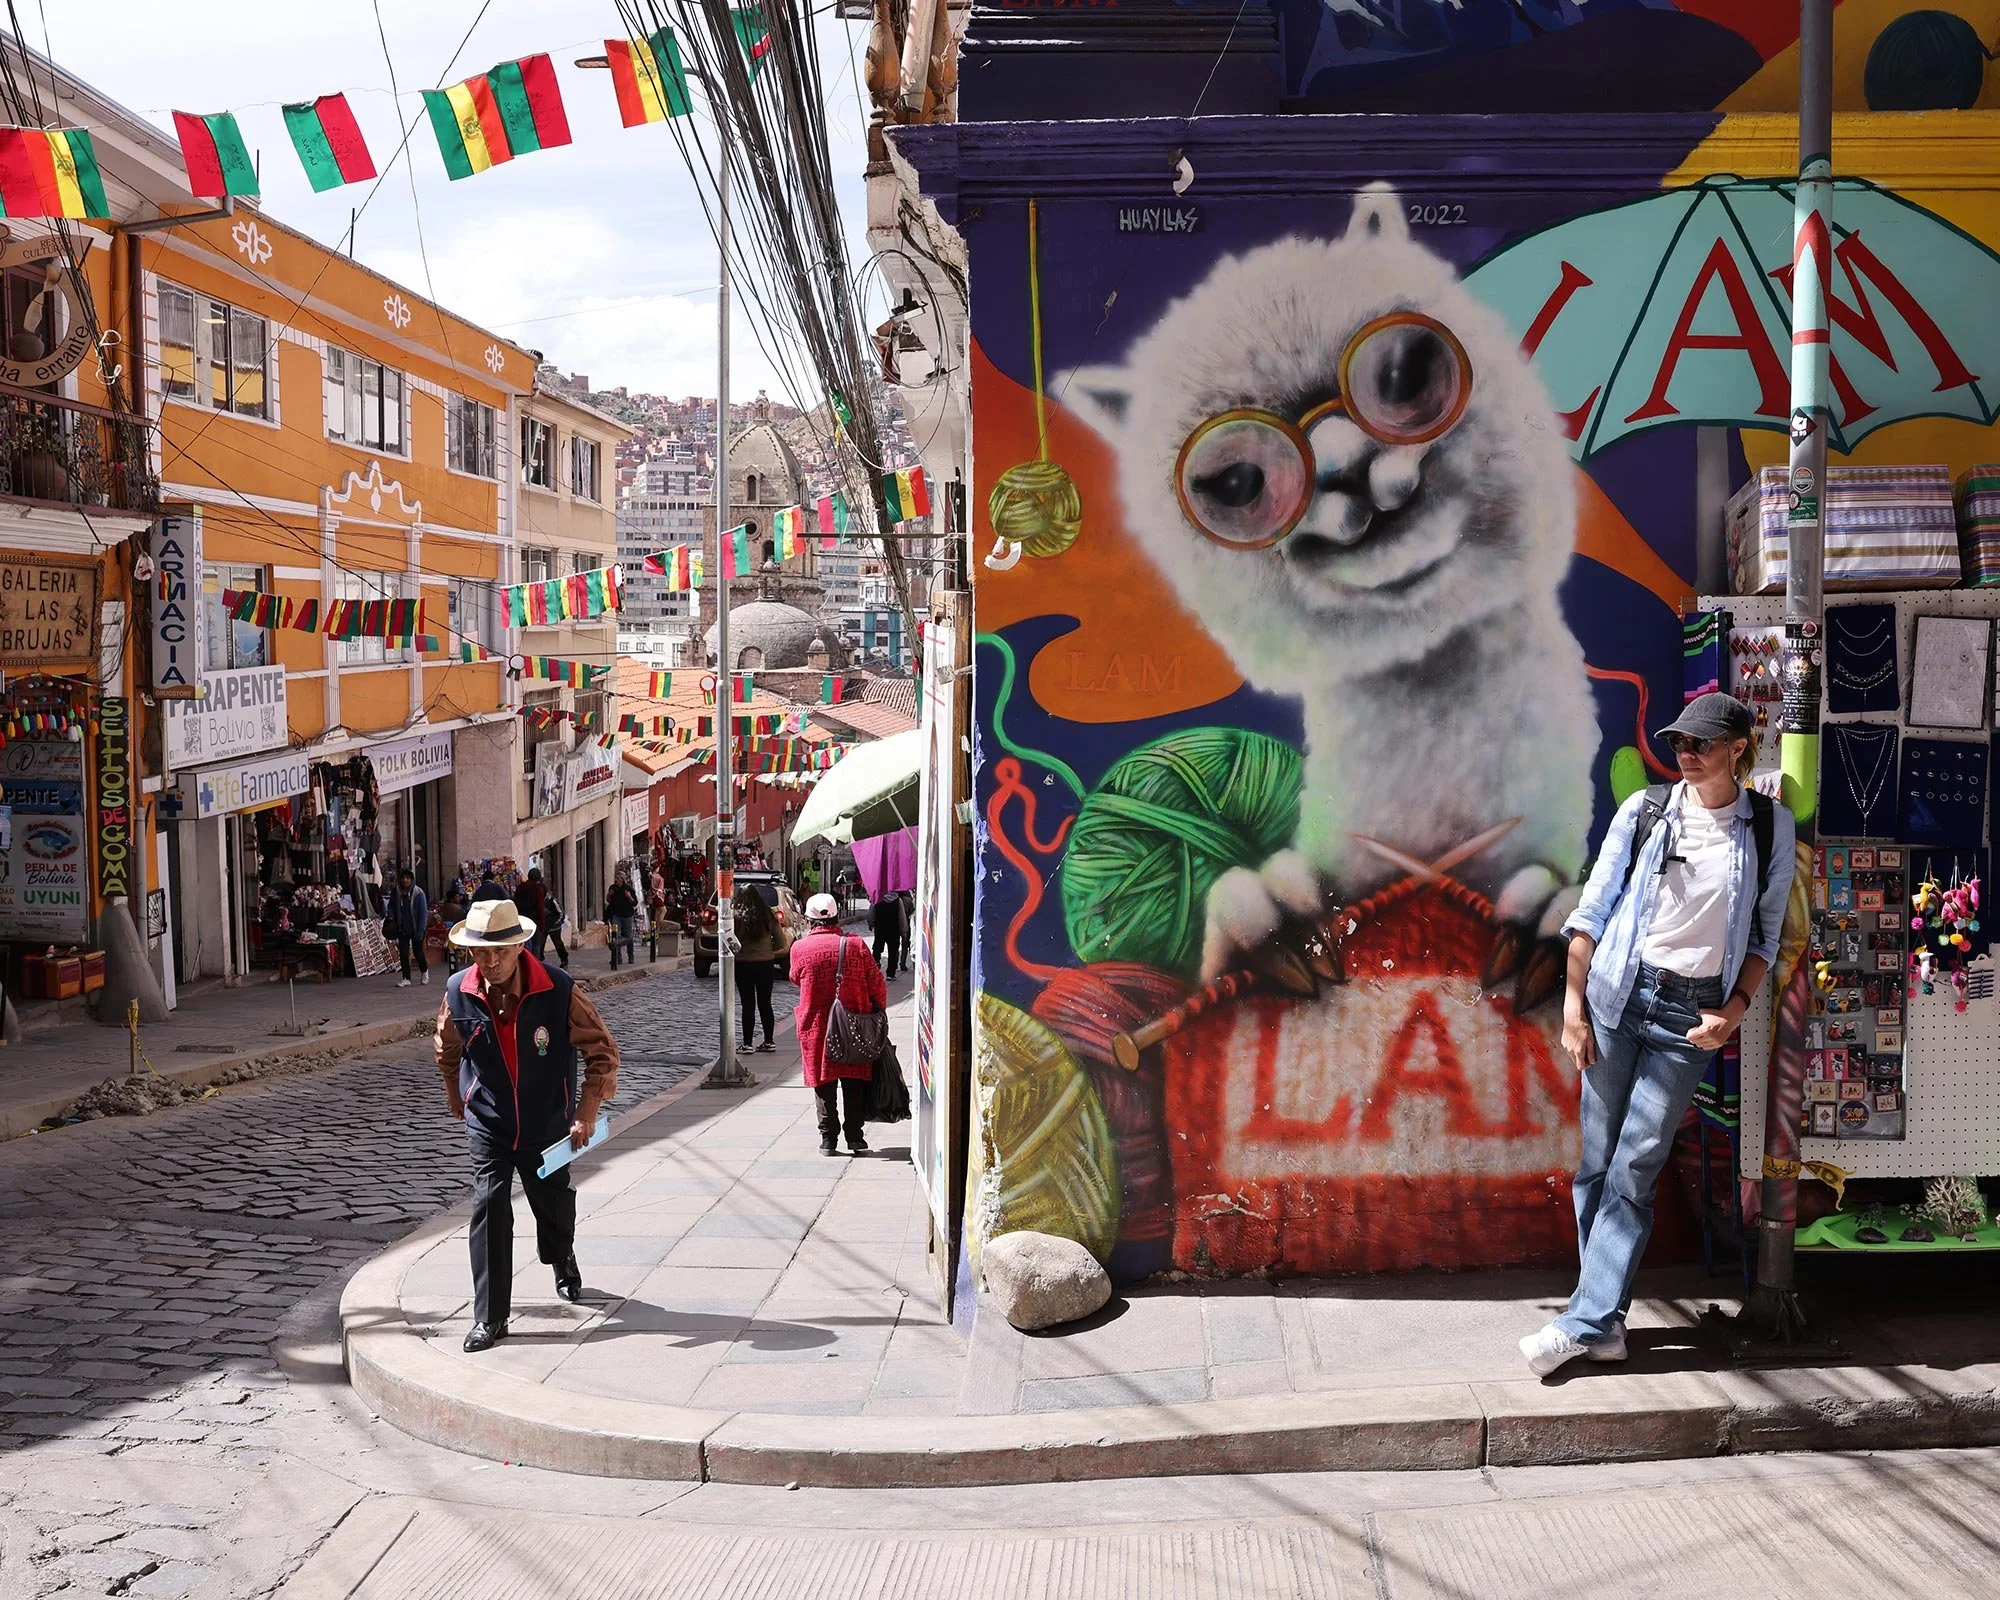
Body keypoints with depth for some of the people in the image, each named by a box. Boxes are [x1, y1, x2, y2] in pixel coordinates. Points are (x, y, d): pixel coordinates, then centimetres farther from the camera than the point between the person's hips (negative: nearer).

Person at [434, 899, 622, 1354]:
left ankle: (564, 1261, 50)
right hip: (488, 1128, 0)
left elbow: (602, 1050, -10)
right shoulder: (458, 993, -12)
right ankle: (489, 1319, -2)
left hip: (548, 1125, 0)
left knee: (554, 1206, 16)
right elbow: (447, 1054, 9)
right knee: (488, 1210, -11)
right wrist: (460, 1105, 17)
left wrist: (586, 1113, -14)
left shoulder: (559, 991, -20)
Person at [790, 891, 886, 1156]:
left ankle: (828, 1139, 10)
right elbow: (878, 986, -4)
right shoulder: (856, 946, -6)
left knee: (824, 1087, 10)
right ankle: (855, 1138, 11)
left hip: (815, 1028, 0)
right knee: (854, 1085, 10)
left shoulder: (800, 948, -5)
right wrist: (878, 1011, 13)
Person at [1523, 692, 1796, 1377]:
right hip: (1618, 992, 1)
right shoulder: (1645, 810, 3)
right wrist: (1574, 1003, -1)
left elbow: (1766, 932, 9)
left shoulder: (1769, 826, 3)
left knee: (1634, 1171, -5)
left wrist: (1735, 1009, -4)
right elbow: (1592, 909, 4)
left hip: (1692, 1012, -1)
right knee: (1598, 1161, 1)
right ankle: (1605, 1320, 10)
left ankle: (1585, 1321, -2)